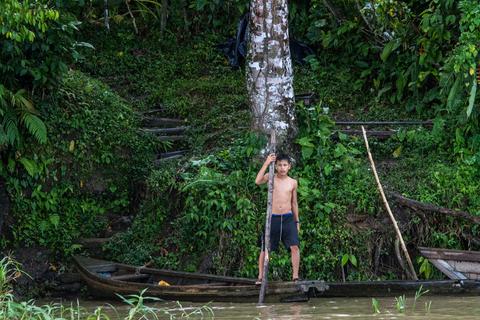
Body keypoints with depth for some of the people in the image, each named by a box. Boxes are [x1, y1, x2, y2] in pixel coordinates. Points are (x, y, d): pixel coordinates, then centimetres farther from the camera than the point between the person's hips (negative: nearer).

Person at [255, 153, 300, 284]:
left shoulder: (293, 182, 8)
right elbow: (258, 181, -20)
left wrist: (297, 221, 17)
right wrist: (266, 163, -20)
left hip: (288, 218, 1)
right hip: (272, 218, -1)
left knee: (294, 246, -12)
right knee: (265, 249, 2)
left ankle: (295, 276, -8)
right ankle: (260, 277, 12)